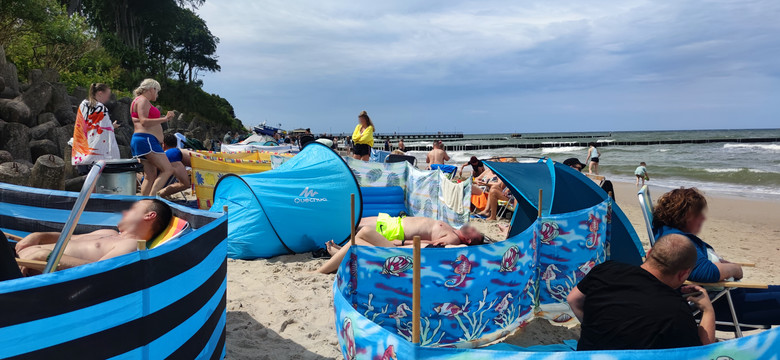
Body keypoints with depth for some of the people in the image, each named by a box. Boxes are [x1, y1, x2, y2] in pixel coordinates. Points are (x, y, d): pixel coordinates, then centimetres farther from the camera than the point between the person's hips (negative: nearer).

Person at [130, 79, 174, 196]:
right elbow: (144, 121, -18)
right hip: (146, 139, -11)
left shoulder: (141, 101, 27)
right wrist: (164, 119, -22)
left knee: (150, 176, 8)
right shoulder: (143, 100, -5)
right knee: (167, 170, -16)